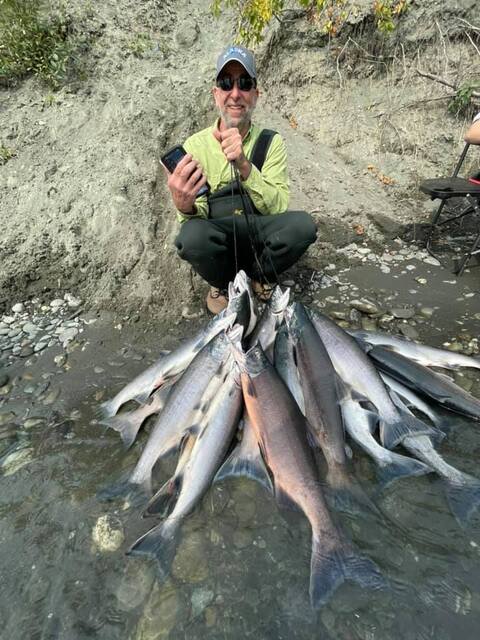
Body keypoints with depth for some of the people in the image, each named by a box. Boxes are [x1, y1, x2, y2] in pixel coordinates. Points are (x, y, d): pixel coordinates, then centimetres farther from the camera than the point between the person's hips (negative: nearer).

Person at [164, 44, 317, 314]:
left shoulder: (271, 142, -2)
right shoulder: (195, 145, -4)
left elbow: (278, 207, -14)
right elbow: (198, 217, -9)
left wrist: (244, 166, -29)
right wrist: (186, 208, -34)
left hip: (260, 236, 1)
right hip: (217, 242, -1)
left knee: (302, 224, -27)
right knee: (193, 234, -34)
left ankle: (257, 274, 3)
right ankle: (222, 283, 0)